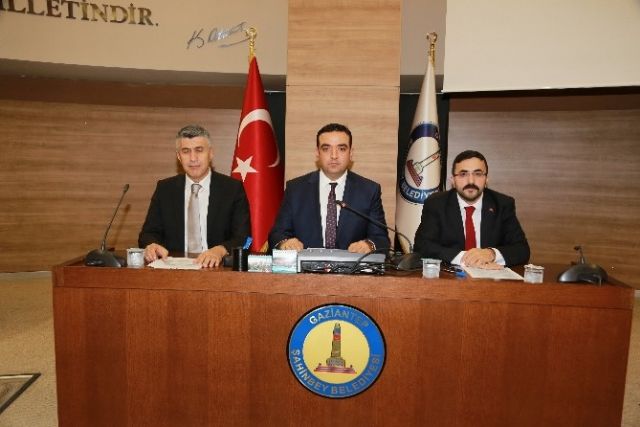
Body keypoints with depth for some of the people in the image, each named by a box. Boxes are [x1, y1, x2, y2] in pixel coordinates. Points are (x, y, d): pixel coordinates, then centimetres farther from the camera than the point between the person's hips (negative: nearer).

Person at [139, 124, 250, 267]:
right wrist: (151, 245, -16)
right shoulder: (164, 188, 9)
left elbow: (243, 238, -6)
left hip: (216, 267, -2)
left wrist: (220, 250, -27)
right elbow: (149, 233, 8)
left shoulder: (233, 188, 0)